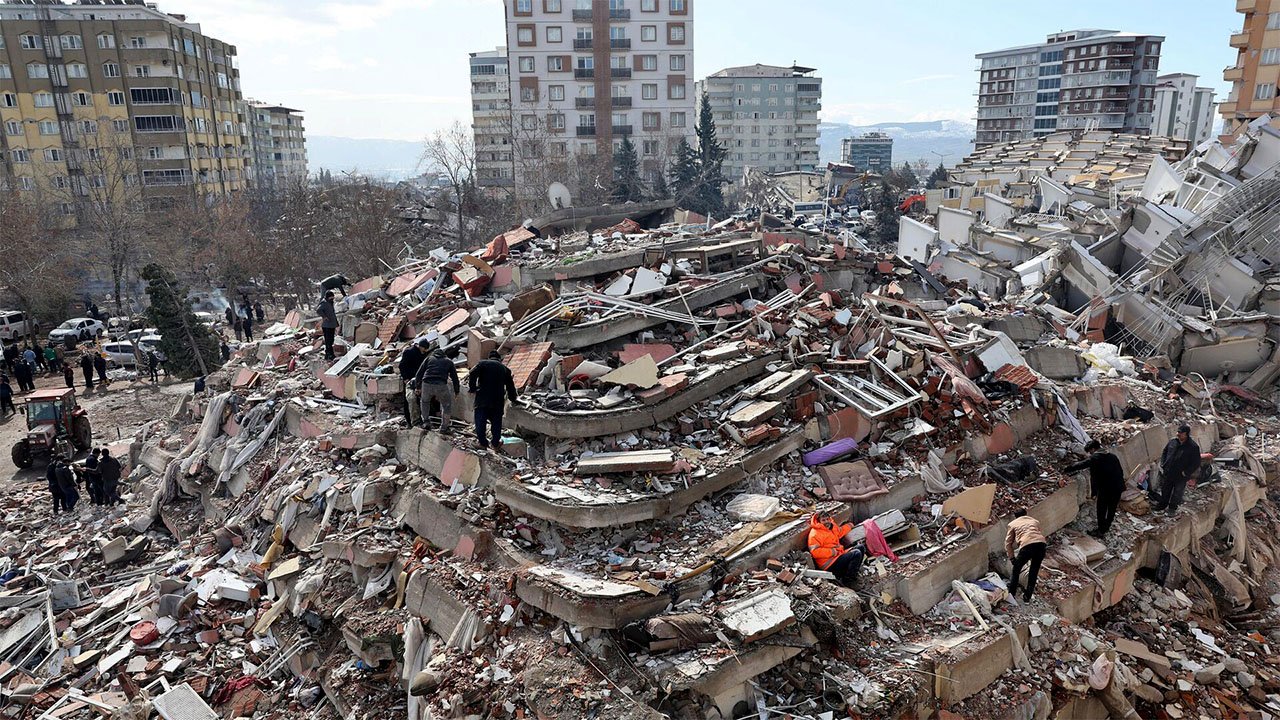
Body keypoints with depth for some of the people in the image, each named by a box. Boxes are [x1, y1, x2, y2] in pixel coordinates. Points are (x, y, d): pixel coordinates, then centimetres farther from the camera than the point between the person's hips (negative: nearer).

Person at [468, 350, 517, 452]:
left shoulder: (482, 363, 6)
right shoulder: (505, 369, 13)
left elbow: (473, 374, -12)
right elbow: (510, 386, 18)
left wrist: (472, 389, -3)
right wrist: (512, 399, 33)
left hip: (482, 399, -2)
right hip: (497, 401, 2)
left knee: (480, 422, 8)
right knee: (496, 422, 14)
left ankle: (483, 443, 13)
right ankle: (496, 443, 21)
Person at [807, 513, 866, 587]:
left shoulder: (831, 527, 15)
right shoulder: (815, 533, -15)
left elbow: (840, 531, 39)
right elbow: (814, 552, -24)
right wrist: (831, 552, -21)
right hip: (829, 564, -10)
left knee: (860, 548, 13)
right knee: (856, 554, -21)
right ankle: (846, 581, -15)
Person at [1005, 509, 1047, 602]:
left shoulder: (1013, 524, 26)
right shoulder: (1035, 521, 34)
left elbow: (1008, 543, 21)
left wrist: (1012, 558, 27)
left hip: (1027, 545, -3)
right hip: (1041, 544, 3)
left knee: (1016, 570, 19)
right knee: (1034, 571, 22)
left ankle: (1011, 594, 26)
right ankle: (1027, 597, 29)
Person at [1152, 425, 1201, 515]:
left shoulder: (1193, 447, -17)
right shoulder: (1173, 441, -3)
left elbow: (1196, 463, -13)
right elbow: (1164, 452, 12)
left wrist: (1186, 473, -16)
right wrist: (1162, 465, 4)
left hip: (1180, 477, -4)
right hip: (1167, 473, 4)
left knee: (1177, 494, 12)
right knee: (1165, 490, 20)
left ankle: (1172, 508, 31)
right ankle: (1161, 505, 38)